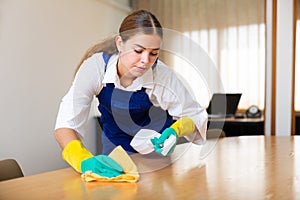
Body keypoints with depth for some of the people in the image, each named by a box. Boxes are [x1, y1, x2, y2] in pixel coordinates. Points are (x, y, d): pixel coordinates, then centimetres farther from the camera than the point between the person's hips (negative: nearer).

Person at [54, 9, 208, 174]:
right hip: (116, 147, 0)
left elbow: (195, 116, -13)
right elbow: (65, 124, -28)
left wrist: (176, 130, -34)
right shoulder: (96, 67, -27)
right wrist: (84, 160, -46)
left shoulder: (164, 76, -28)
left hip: (156, 148, 1)